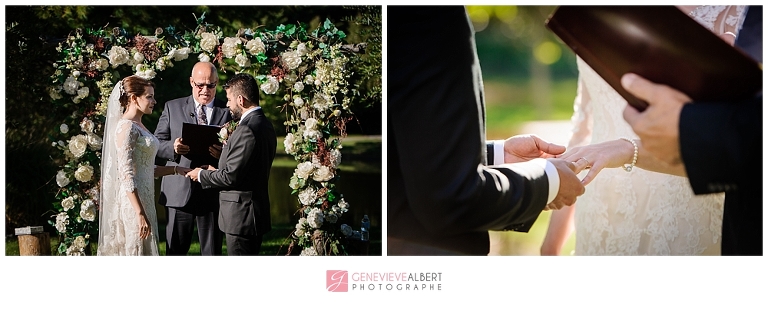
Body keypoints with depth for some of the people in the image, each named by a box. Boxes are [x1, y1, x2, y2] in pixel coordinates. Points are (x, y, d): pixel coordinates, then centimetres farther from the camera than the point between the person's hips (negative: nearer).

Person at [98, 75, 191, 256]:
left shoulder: (139, 126, 14)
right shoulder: (127, 127, -14)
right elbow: (126, 174, -20)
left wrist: (176, 169, 11)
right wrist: (140, 213, -23)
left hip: (144, 199, 9)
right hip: (133, 202, -9)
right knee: (137, 250, -4)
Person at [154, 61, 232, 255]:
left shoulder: (228, 112, 6)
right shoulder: (172, 108, 10)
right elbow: (156, 145, 7)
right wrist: (173, 147, -14)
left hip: (212, 193, -1)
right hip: (179, 192, 1)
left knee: (212, 252, 5)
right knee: (175, 250, 7)